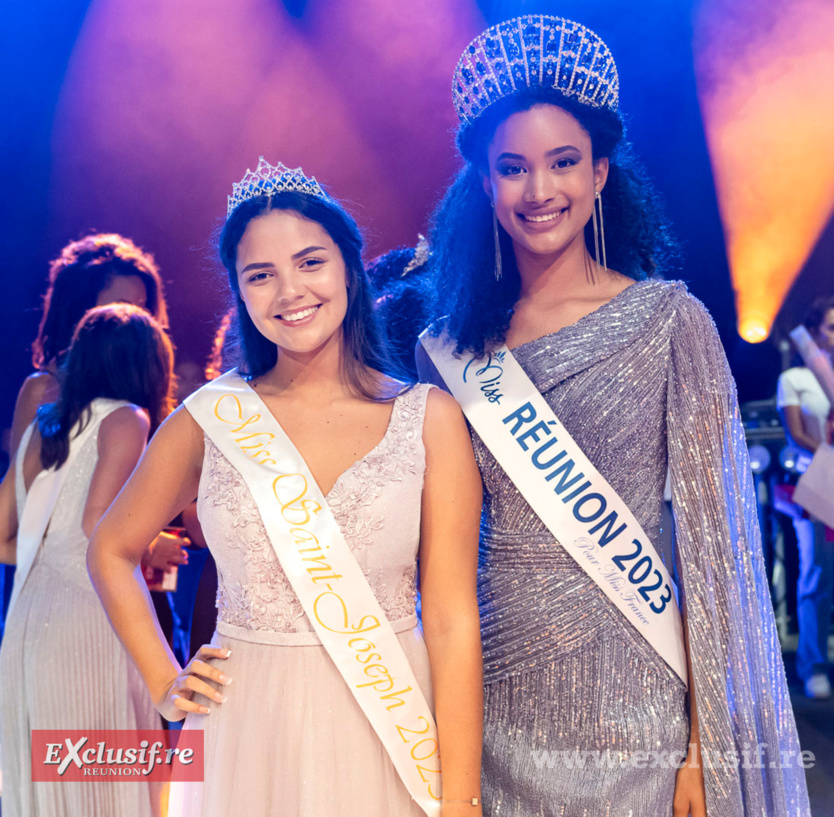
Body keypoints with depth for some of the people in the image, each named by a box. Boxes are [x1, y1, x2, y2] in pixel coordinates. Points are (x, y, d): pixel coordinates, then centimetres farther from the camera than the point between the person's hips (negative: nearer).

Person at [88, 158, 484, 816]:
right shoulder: (211, 418, -3)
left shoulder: (430, 417, -6)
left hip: (390, 728, -1)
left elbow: (452, 621, -9)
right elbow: (112, 551, 12)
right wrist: (165, 684, 4)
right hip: (249, 731, 1)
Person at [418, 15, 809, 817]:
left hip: (630, 697, -2)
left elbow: (712, 537, -7)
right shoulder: (450, 347, 2)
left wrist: (707, 741, -10)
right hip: (497, 688, 3)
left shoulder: (668, 321, -7)